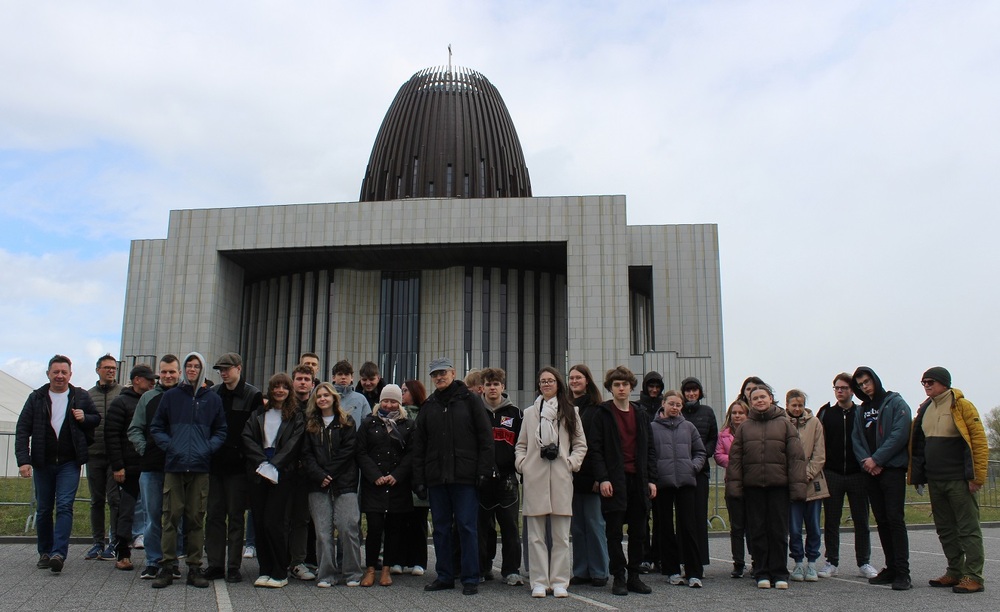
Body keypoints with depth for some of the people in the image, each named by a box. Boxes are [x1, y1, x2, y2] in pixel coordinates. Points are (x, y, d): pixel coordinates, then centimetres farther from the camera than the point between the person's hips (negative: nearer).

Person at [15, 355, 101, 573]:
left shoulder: (81, 397, 3)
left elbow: (97, 420, 14)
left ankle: (59, 553, -16)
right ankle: (44, 553, 21)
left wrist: (84, 418, -9)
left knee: (64, 506, -11)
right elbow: (22, 430, 1)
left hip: (69, 463, -2)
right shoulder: (36, 398, 4)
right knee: (43, 509, 9)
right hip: (42, 463, 2)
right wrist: (23, 460, -10)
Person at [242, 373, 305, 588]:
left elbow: (292, 445, -4)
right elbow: (247, 438, 3)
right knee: (260, 523, 4)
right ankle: (265, 570, 13)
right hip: (258, 473, 3)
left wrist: (273, 466, -14)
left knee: (274, 522, -8)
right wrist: (262, 463, -11)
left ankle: (280, 573, 1)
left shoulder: (296, 417, 7)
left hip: (282, 475, -3)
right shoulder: (258, 414, 15)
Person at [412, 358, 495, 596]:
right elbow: (419, 445, 14)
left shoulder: (470, 400, 2)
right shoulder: (428, 406, 14)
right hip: (436, 478, 4)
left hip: (465, 477, -4)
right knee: (441, 528, 9)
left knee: (467, 527, -1)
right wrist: (419, 479, 6)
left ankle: (470, 579, 7)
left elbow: (485, 438, -1)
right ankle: (445, 576, 19)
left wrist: (483, 471, -8)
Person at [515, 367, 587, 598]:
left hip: (561, 478, -1)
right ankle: (539, 582, 7)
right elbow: (521, 445, 16)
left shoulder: (570, 412, 11)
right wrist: (522, 464, 0)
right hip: (535, 478, 1)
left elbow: (580, 445, 11)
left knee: (561, 534, 1)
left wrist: (572, 463, -3)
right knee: (535, 534, 1)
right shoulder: (530, 413, 13)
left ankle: (559, 582, 8)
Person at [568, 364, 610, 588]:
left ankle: (599, 572, 9)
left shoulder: (597, 409, -3)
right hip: (571, 475, 5)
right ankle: (581, 571, 17)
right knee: (576, 525, 9)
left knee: (594, 523, 0)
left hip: (590, 474, -5)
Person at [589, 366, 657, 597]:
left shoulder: (640, 415, 14)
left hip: (638, 480, 4)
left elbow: (650, 449, 14)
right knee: (614, 532, 0)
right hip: (614, 481, -4)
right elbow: (596, 448, -4)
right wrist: (602, 478, -13)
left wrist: (651, 479, 6)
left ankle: (634, 576, 17)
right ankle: (618, 578, 8)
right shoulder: (603, 414, 1)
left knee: (638, 532, 7)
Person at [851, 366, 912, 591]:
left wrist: (876, 459, -15)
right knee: (881, 521, 8)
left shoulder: (896, 402, -1)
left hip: (892, 469, -6)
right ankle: (891, 568, 14)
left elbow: (900, 434, -12)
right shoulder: (862, 410, 18)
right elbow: (856, 439, 11)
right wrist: (866, 461, -8)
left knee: (895, 519, -10)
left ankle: (902, 573, -9)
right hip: (870, 472, 6)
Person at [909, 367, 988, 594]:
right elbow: (918, 444, 17)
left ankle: (974, 576, 2)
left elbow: (979, 441, -11)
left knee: (968, 529, -2)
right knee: (945, 530, 12)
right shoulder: (925, 409, 13)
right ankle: (955, 571, 22)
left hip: (959, 480, -7)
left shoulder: (961, 406, -7)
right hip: (935, 481, 7)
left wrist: (977, 476, -15)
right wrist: (918, 474, 11)